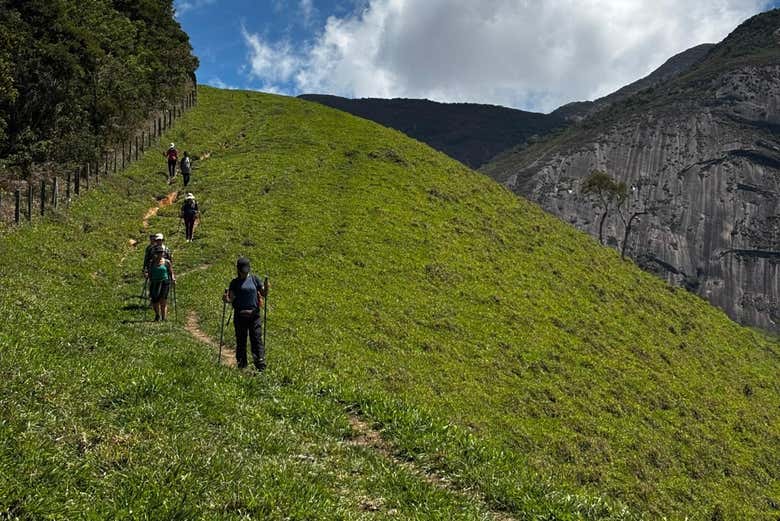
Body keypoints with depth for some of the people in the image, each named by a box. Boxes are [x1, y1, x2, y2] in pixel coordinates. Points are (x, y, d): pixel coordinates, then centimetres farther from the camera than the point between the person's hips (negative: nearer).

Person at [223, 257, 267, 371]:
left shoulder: (255, 279, 8)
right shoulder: (235, 282, 7)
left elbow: (263, 294, 7)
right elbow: (232, 298, -2)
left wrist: (266, 289, -14)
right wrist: (226, 299, -23)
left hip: (254, 315, -1)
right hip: (240, 316, 1)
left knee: (257, 339, -7)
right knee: (241, 341, 6)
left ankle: (261, 366, -10)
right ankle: (241, 367, 16)